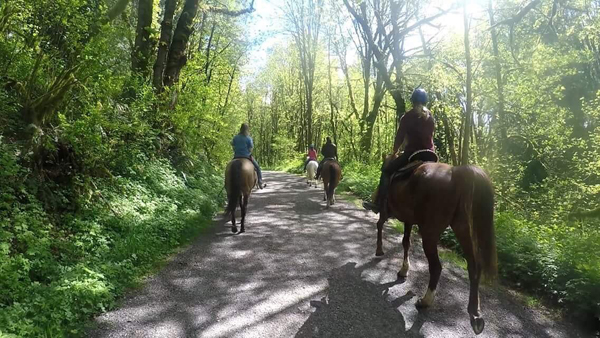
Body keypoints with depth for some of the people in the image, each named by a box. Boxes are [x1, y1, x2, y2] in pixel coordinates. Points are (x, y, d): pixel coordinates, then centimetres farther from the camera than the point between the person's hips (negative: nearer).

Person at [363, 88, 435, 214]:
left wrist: (395, 151, 15)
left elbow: (399, 137, 0)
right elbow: (429, 136, 17)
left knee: (386, 170, 5)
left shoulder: (408, 116, -3)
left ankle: (379, 204, 0)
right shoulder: (431, 117, 13)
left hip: (412, 153, -6)